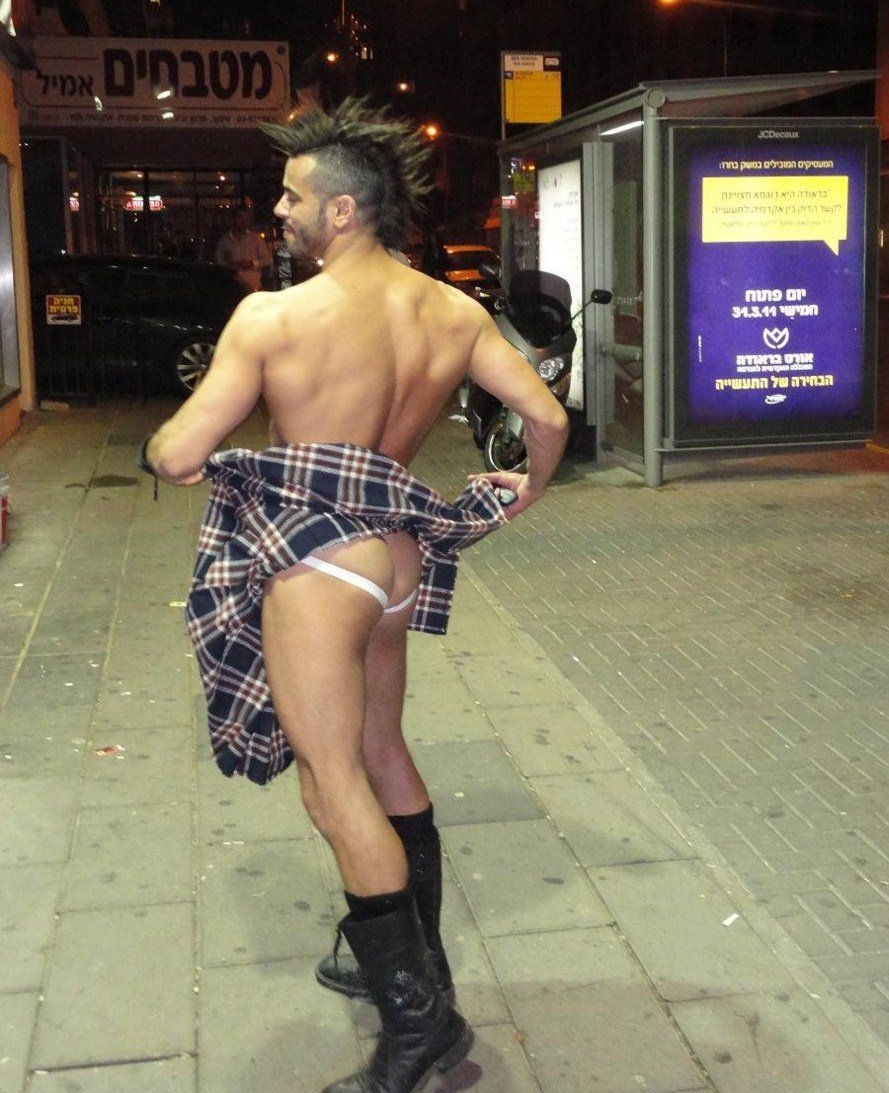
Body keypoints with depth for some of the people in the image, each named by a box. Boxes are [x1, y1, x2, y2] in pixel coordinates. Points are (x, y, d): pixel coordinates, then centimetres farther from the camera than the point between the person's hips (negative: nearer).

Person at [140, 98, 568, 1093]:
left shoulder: (272, 317, -15)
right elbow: (548, 416, 3)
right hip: (398, 555, 7)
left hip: (313, 564, -7)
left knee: (334, 784, 2)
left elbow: (176, 455, -13)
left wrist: (155, 447, 11)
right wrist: (529, 488, 24)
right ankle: (414, 961, 35)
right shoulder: (453, 312, 1)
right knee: (381, 756, 21)